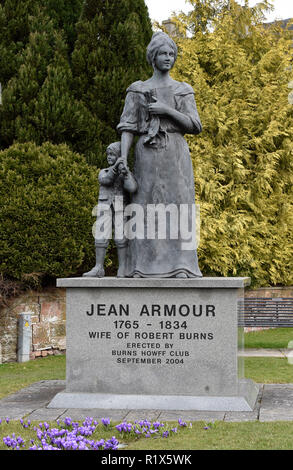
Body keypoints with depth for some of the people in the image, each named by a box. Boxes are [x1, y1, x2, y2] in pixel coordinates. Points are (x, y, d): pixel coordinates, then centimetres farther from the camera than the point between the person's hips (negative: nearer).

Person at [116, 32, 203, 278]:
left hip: (175, 154, 0)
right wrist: (123, 156, -10)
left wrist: (167, 110, -9)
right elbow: (128, 126, 4)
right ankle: (144, 266, -5)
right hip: (148, 155, 0)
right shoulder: (137, 90, 11)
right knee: (146, 205, -6)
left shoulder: (184, 91, 13)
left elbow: (195, 126, 4)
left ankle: (180, 266, -11)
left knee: (177, 204, -8)